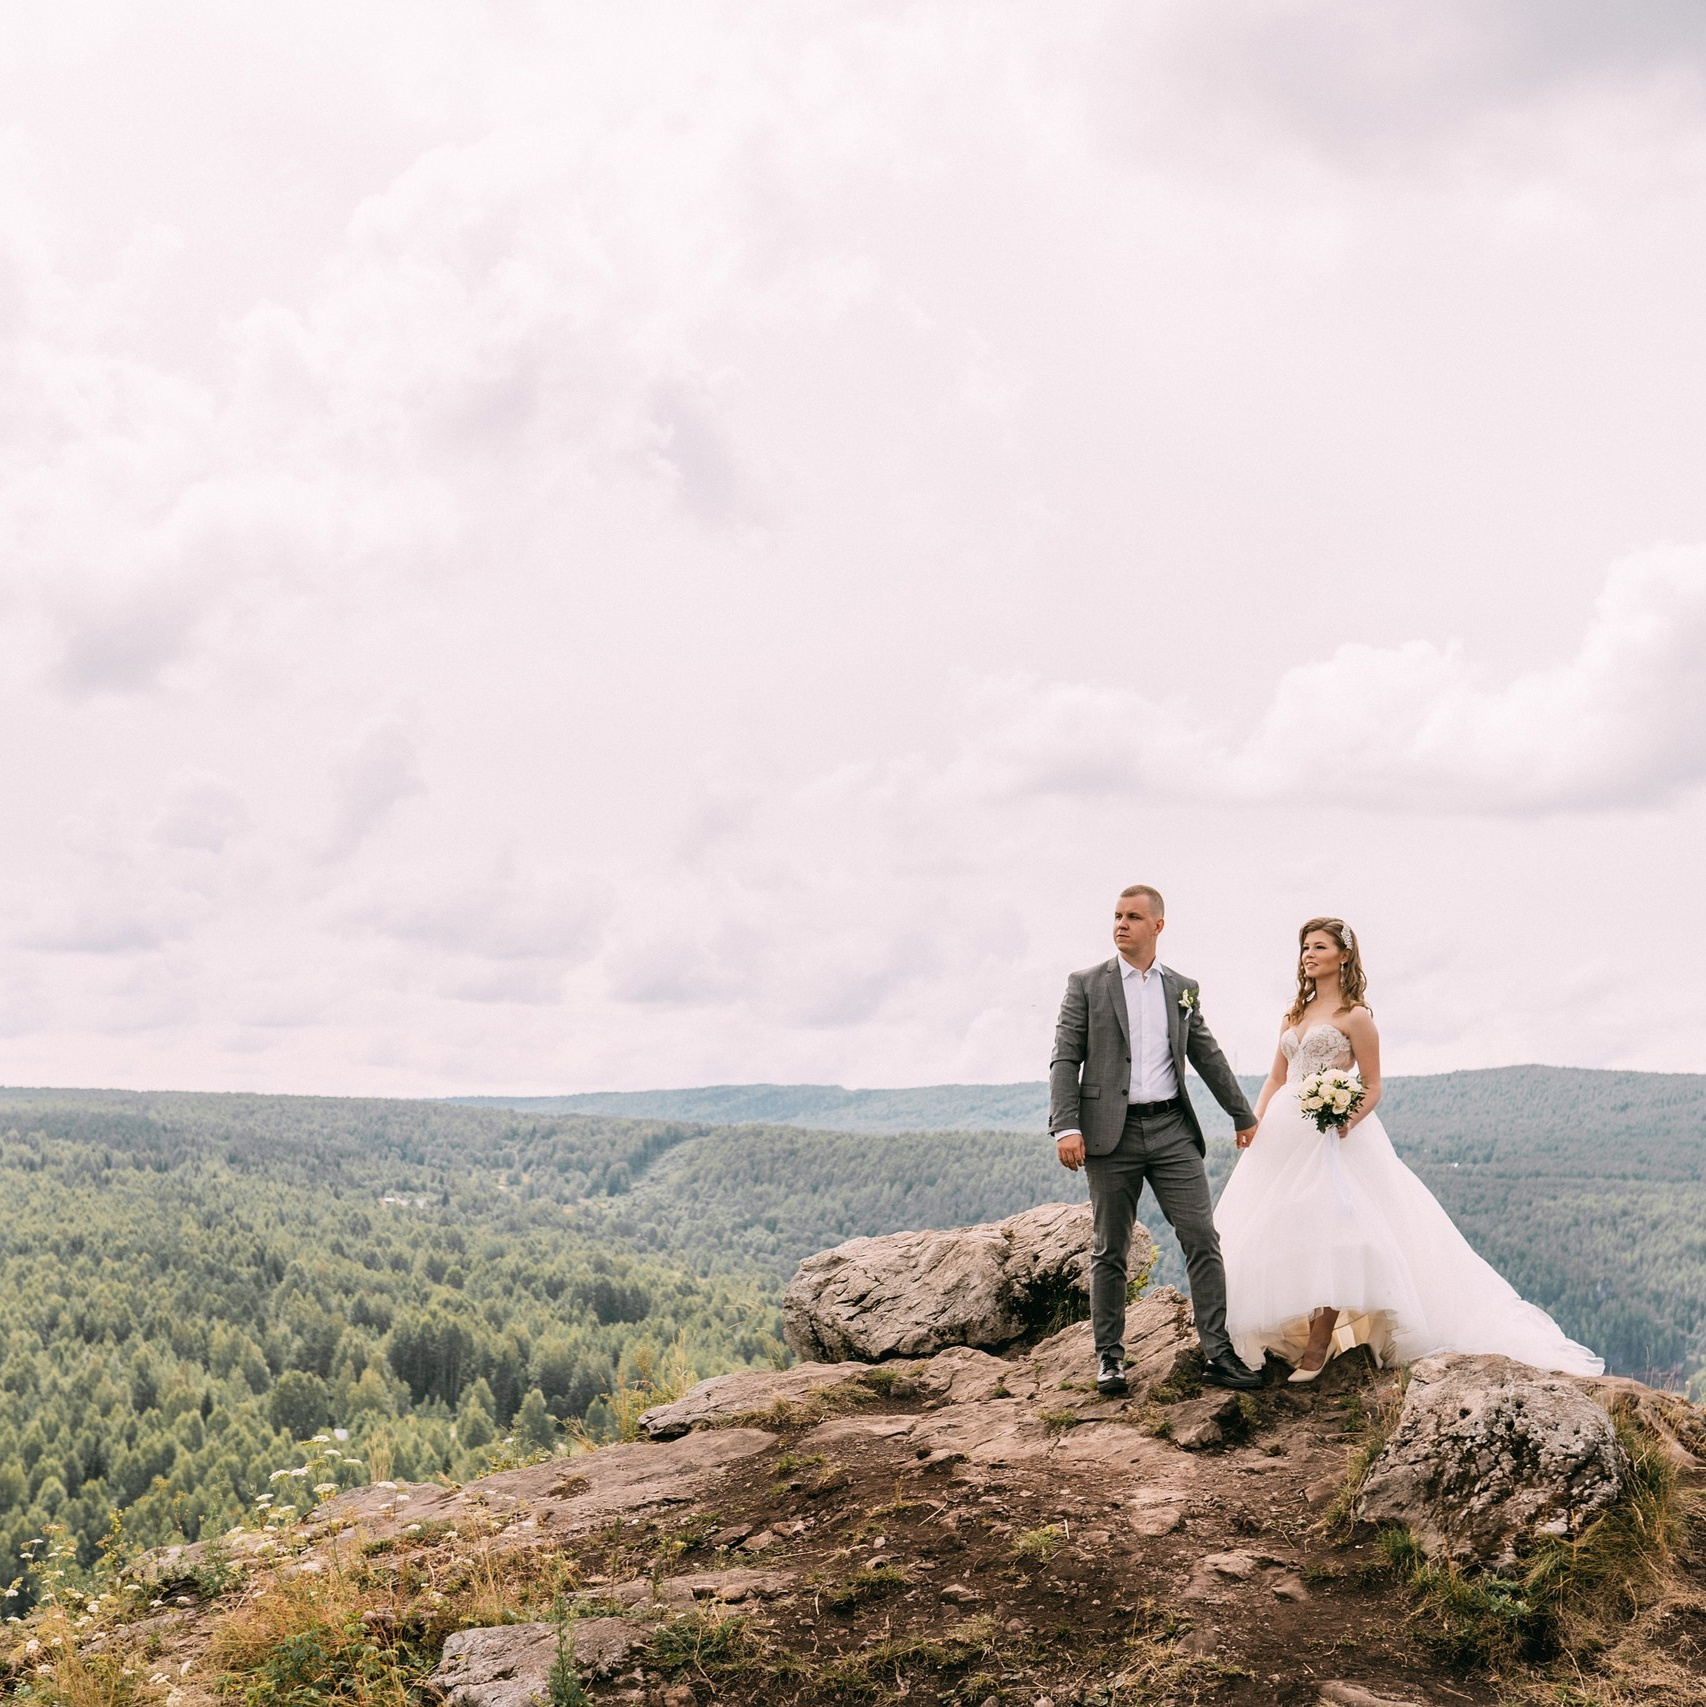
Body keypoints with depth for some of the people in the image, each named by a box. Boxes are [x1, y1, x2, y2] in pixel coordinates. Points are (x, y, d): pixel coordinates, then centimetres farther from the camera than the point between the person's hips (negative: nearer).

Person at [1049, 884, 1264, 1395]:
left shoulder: (1183, 989, 12)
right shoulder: (1086, 985, 2)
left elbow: (1209, 1058, 19)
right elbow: (1065, 1061, -3)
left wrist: (1245, 1118, 22)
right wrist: (1066, 1127, -14)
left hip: (1173, 1129, 2)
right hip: (1111, 1133, -2)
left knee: (1203, 1239, -3)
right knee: (1109, 1252, 4)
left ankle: (1218, 1354, 2)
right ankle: (1110, 1358, 15)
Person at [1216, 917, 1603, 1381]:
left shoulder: (1354, 1016, -3)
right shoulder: (1294, 1016, 16)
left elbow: (1372, 1087, -5)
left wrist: (1347, 1121, -23)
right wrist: (1255, 1118, 0)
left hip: (1328, 1135, -7)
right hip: (1284, 1134, 7)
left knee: (1326, 1234, -13)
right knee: (1276, 1233, 3)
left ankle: (1317, 1349, -10)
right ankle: (1283, 1337, 11)